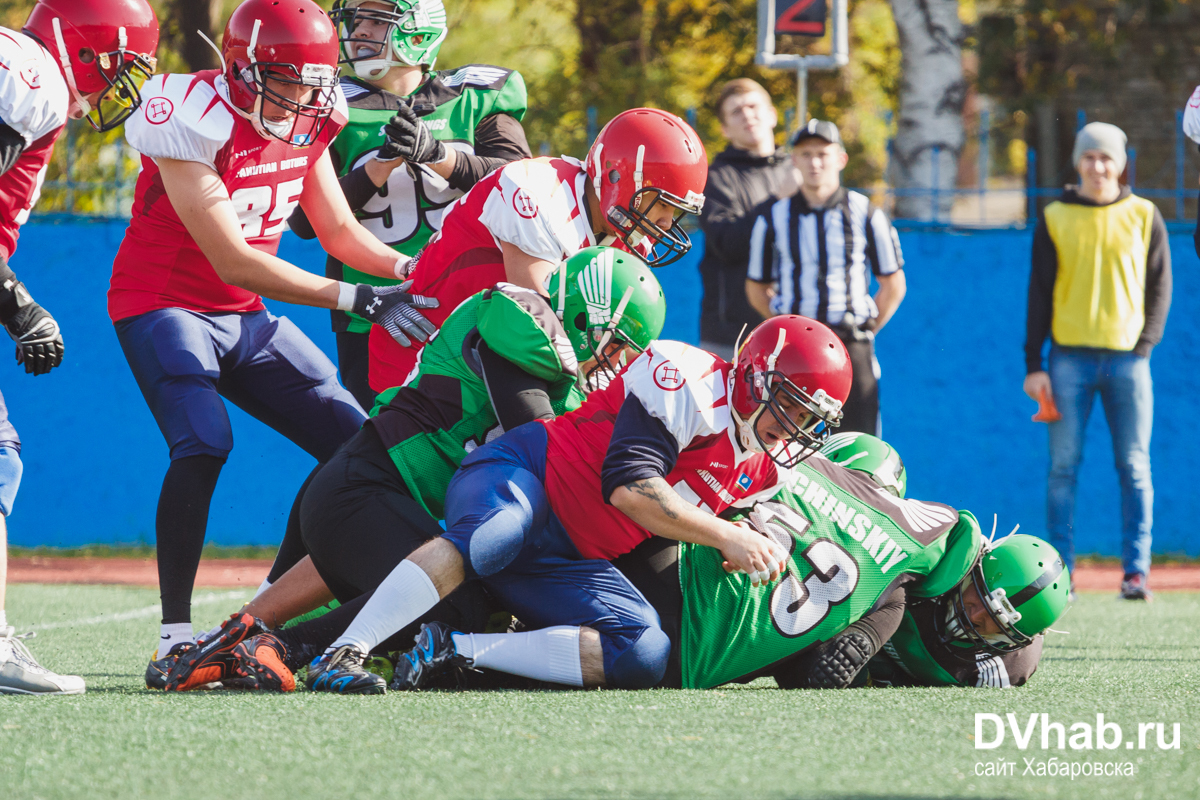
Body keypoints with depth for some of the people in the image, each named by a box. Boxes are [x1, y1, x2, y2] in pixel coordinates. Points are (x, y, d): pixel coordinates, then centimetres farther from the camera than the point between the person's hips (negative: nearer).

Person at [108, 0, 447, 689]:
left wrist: (407, 269, -11)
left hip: (243, 319, 8)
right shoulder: (197, 121, -26)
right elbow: (232, 260, -28)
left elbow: (339, 229, 9)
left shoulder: (308, 124, -2)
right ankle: (175, 636, -27)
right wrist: (357, 299, -32)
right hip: (164, 304, -8)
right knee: (203, 443, -29)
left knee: (352, 439, 1)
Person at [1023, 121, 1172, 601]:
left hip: (1127, 359, 0)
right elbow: (1039, 294, 6)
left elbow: (1160, 287, 8)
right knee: (1063, 466, -3)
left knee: (1134, 468, -3)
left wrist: (1144, 345, -4)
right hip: (1070, 358, 0)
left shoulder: (1144, 216, 8)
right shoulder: (1054, 219, 7)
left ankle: (1136, 571, -2)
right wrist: (1033, 364, -1)